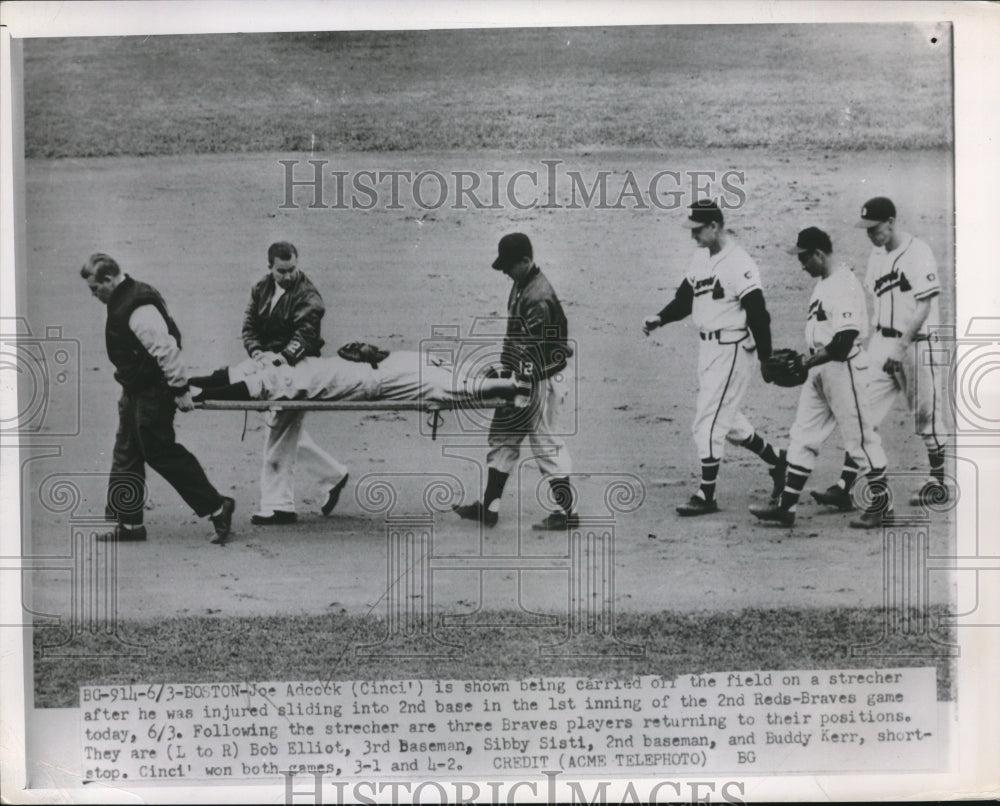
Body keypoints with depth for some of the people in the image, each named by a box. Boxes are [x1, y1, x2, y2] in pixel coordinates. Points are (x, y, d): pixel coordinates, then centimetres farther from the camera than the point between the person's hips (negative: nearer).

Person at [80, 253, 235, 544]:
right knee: (126, 455, 12)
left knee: (161, 453, -4)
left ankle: (217, 507, 4)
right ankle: (129, 523, 20)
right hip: (136, 392, 11)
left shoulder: (138, 307, -23)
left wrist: (180, 389, -24)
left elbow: (165, 349, -27)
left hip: (152, 394, -11)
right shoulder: (124, 300, 10)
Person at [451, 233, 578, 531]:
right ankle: (489, 507, 22)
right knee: (502, 436, 14)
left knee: (546, 443, -1)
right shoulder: (521, 285, 8)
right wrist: (504, 368, 11)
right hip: (523, 378, 10)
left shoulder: (539, 299, -23)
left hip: (543, 380, -10)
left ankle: (569, 512, 10)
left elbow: (530, 350, -24)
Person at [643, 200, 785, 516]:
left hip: (732, 349, -9)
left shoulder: (738, 263, -18)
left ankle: (707, 496, 4)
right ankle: (775, 461, 36)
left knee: (708, 422, -6)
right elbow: (685, 297, 15)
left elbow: (758, 314, -18)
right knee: (725, 419, 19)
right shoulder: (700, 258, 10)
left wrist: (766, 359, -17)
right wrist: (660, 319, -4)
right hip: (708, 348, 9)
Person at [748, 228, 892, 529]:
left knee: (861, 437, 1)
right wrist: (806, 363, 8)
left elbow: (843, 343, -24)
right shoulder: (823, 283, 13)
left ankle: (880, 502, 15)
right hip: (819, 370, 10)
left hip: (844, 368, -10)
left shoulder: (844, 286, -18)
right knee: (802, 437, 8)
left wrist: (806, 362, -18)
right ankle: (786, 506, 11)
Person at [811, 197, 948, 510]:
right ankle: (844, 487, -4)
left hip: (917, 342, -7)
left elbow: (924, 307, -16)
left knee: (927, 414, 5)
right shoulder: (876, 255, 11)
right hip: (882, 342, 7)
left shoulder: (918, 252, -12)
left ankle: (938, 483, 21)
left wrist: (901, 345, -20)